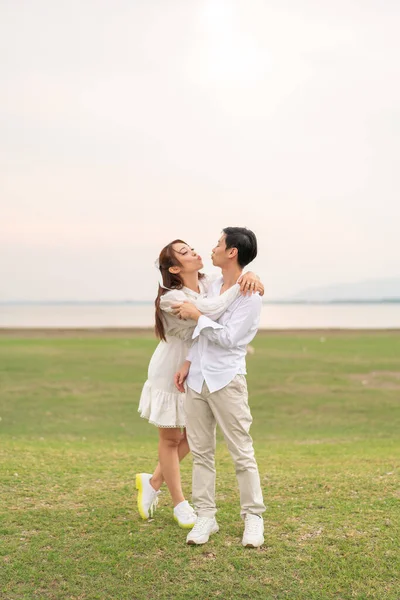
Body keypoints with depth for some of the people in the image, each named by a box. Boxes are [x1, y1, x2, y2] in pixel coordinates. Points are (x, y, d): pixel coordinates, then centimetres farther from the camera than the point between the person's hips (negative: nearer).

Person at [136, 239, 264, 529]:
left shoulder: (209, 283, -6)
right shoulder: (171, 298, -27)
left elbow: (237, 276, 3)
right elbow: (208, 311, -42)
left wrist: (251, 275, -21)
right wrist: (239, 288, -33)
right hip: (171, 373, -7)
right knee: (170, 439, 9)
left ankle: (152, 482, 34)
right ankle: (180, 503, 25)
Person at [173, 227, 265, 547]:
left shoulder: (250, 296, -11)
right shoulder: (212, 286, 12)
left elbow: (228, 338, -18)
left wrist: (196, 315, -14)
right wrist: (188, 362, 12)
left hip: (227, 380, -7)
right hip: (197, 378, 7)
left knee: (242, 453, -2)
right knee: (201, 451, 7)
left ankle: (253, 518, 8)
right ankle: (205, 516, 14)